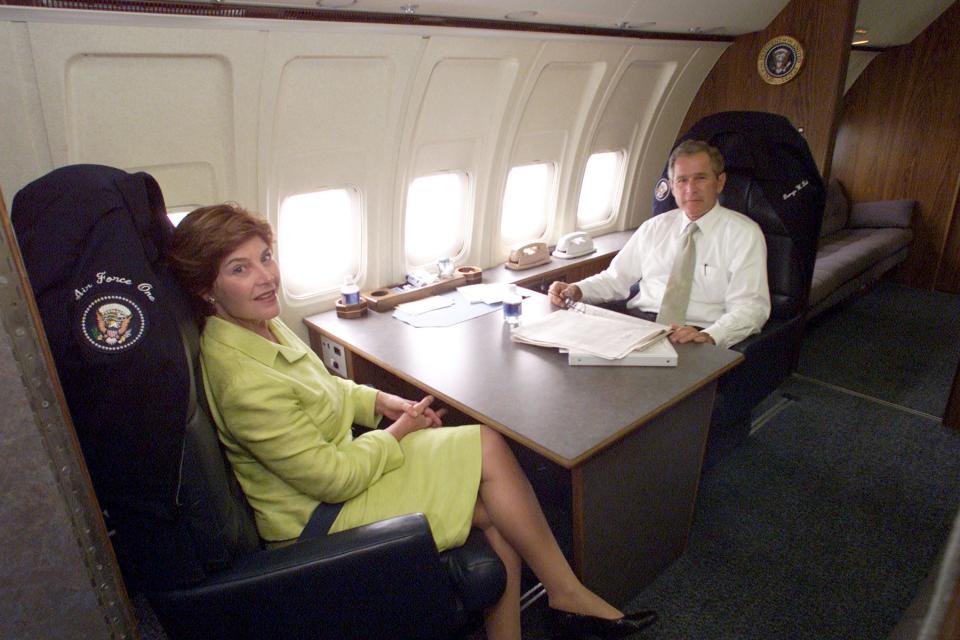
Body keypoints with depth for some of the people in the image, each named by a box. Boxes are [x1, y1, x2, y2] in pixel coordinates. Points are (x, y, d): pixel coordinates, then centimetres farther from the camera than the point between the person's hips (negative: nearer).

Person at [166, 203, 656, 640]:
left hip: (338, 465, 9)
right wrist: (399, 432, -9)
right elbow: (333, 478, -24)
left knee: (496, 515, -4)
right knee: (488, 448, -14)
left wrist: (380, 401, 1)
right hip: (319, 517, -8)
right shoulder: (243, 381, -30)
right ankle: (566, 594, 5)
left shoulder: (260, 323, -1)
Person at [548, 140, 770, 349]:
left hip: (698, 335, -3)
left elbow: (750, 307, -7)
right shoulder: (654, 228, 17)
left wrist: (709, 337, -26)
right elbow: (616, 278, 16)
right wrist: (576, 291, -4)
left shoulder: (744, 233, 2)